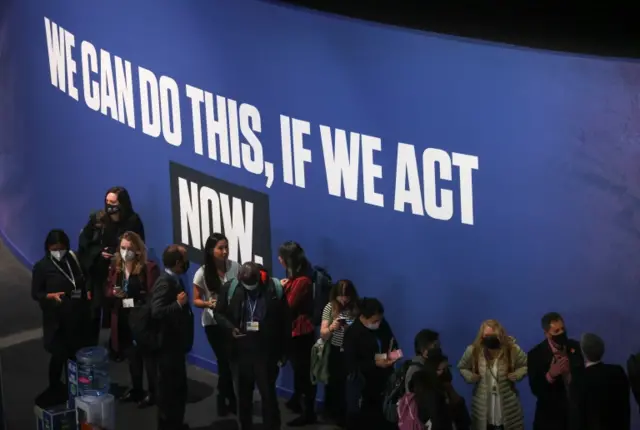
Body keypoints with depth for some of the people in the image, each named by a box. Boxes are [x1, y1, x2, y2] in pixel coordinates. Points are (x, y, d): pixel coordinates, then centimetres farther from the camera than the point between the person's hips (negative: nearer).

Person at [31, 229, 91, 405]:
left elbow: (82, 285, 12)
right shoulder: (41, 266, -7)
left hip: (76, 316, 3)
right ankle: (54, 389, 18)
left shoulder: (73, 260, 3)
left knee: (75, 354, 7)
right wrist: (51, 295, -23)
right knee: (59, 355, 0)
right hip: (56, 318, -3)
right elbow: (35, 293, -4)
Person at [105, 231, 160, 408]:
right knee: (132, 356, 18)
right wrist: (114, 293, -10)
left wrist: (138, 304, -24)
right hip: (123, 320, 6)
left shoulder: (149, 268, -14)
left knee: (148, 356, 2)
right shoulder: (115, 267, 6)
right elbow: (108, 291, 12)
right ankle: (136, 389, 33)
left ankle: (152, 393, 12)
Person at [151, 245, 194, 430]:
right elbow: (157, 312, -31)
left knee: (179, 386, 18)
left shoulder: (175, 281, 8)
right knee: (169, 388, 0)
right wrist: (179, 304, -32)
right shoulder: (164, 283, -21)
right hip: (168, 345, -10)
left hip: (176, 344, 10)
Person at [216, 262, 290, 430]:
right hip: (240, 352, 2)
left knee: (268, 395, 5)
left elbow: (285, 321, -2)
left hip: (266, 353, -2)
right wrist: (231, 328, -12)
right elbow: (219, 313, 8)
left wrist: (283, 351, -1)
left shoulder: (275, 289, -7)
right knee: (243, 396, 15)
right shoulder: (229, 289, -4)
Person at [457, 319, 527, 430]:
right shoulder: (473, 350, -7)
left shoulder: (512, 349, -10)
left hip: (508, 408, -1)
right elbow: (462, 367, 11)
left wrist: (517, 375, -12)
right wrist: (470, 377, -6)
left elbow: (526, 365, 5)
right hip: (482, 408, 1)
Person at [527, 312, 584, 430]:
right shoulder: (535, 354, -10)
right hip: (551, 414, -3)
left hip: (576, 409, 3)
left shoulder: (575, 346, 0)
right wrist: (550, 375, -29)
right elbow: (535, 389, -14)